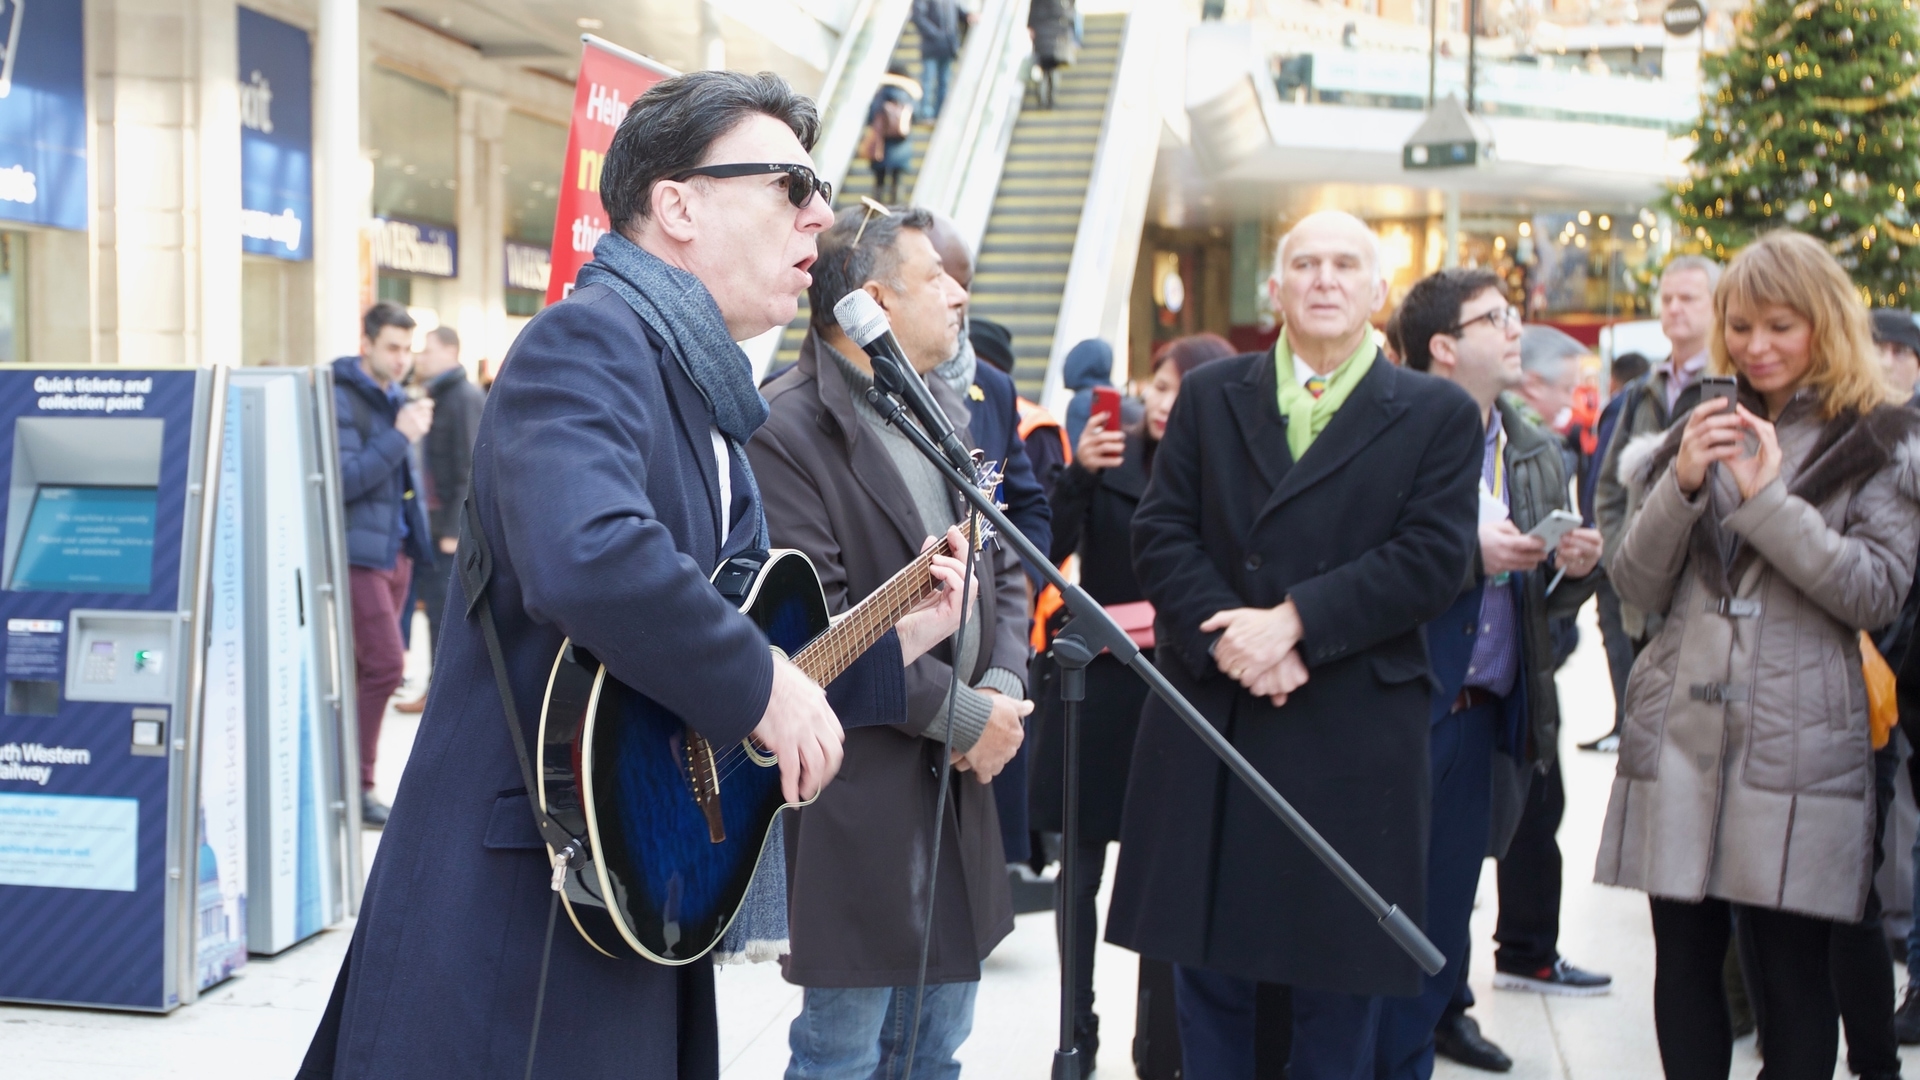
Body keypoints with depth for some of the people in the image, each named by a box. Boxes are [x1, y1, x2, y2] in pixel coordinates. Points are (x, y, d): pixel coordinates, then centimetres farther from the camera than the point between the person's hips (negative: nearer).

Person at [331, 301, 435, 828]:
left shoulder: (395, 399, 15)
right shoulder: (341, 399, -11)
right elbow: (342, 479, -21)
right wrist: (400, 436, -21)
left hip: (396, 548, 8)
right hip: (356, 552, -8)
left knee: (364, 670, 12)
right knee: (385, 665, -12)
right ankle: (357, 786, -2)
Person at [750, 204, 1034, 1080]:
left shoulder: (947, 411, 12)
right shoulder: (784, 430, -15)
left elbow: (1003, 565, 15)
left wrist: (1003, 683, -3)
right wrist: (959, 712, -16)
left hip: (958, 782, 8)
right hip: (856, 799, -8)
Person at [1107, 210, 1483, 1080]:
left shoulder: (1438, 414, 4)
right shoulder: (1208, 396, 11)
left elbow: (1432, 559, -7)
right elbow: (1160, 534, 2)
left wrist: (1294, 621, -17)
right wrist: (1227, 640, -13)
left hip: (1353, 737, -2)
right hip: (1209, 719, 2)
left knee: (1338, 981, 7)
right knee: (1206, 971, 11)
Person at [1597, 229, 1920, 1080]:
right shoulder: (1699, 428, 14)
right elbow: (1635, 586, 8)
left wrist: (1765, 496, -15)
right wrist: (1683, 483, -8)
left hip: (1796, 745, -3)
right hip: (1678, 732, 4)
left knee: (1791, 975, 2)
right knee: (1683, 963, 8)